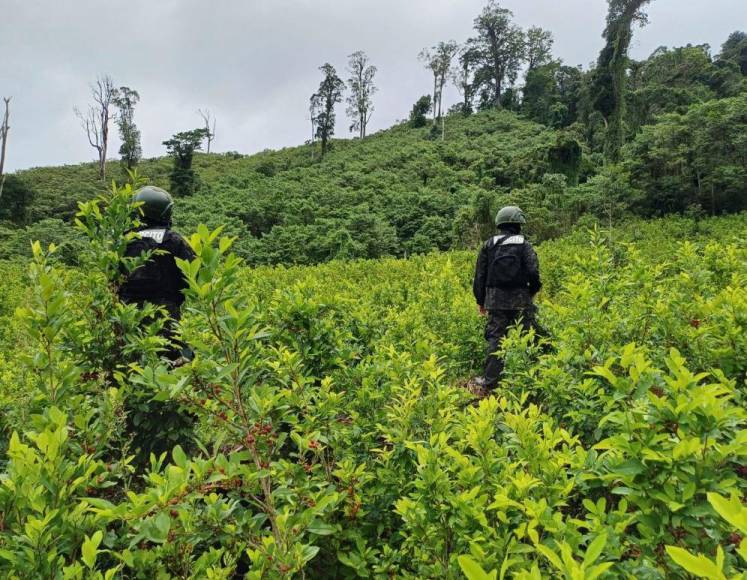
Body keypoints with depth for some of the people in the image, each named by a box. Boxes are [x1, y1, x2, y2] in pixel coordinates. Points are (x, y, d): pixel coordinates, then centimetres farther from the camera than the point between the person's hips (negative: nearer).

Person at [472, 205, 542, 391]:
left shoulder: (489, 245, 4)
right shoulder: (524, 245, -1)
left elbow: (480, 275, 5)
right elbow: (533, 272, -9)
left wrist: (480, 301, 14)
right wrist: (532, 292, 11)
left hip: (496, 301, 2)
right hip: (521, 300, -1)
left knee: (495, 339, 5)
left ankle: (490, 381, 7)